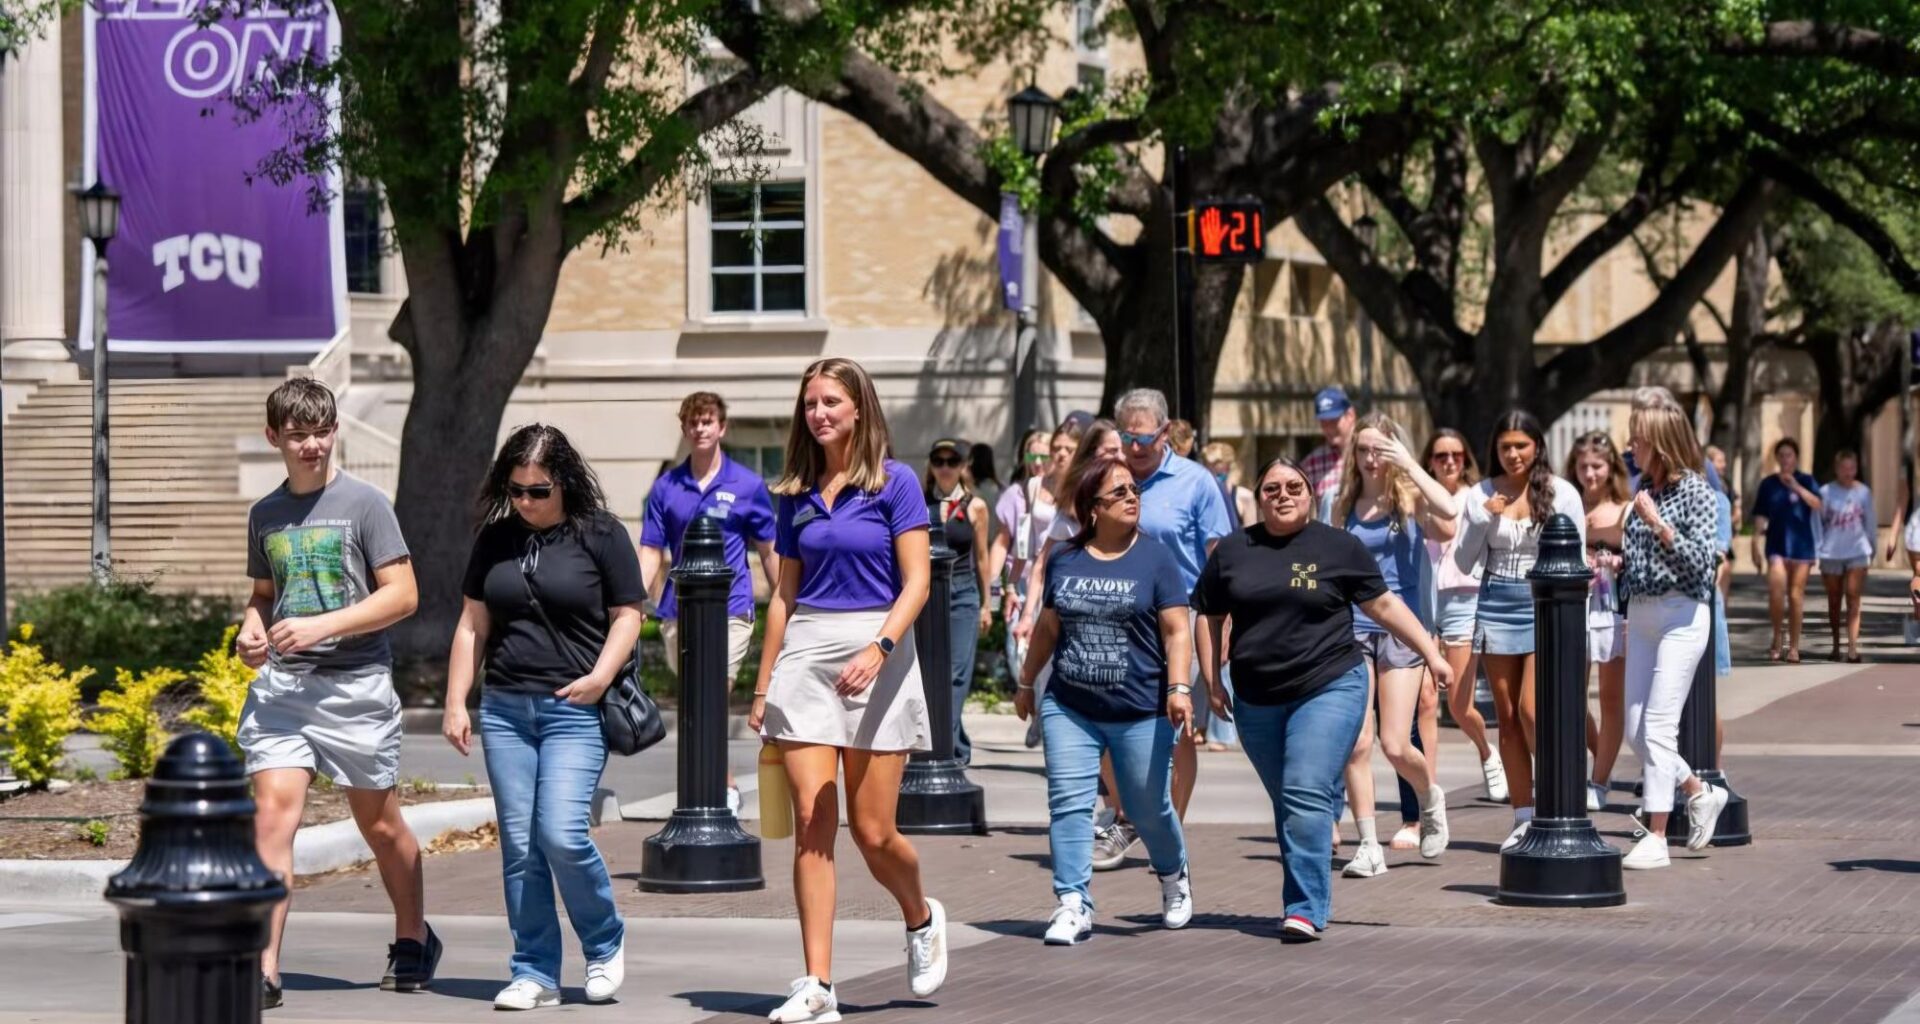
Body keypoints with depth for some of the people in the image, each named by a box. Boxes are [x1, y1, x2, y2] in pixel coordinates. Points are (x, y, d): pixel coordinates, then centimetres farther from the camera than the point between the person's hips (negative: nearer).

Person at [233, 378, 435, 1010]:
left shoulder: (364, 503, -3)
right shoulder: (265, 514, 11)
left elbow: (403, 595, -8)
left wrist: (320, 627, -16)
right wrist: (250, 630, 2)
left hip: (355, 682, -3)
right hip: (281, 683, 3)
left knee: (379, 825, 10)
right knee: (272, 815, -13)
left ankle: (413, 940, 33)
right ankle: (264, 970, -15)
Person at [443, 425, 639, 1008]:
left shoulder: (602, 536, 0)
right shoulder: (495, 539, 11)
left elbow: (627, 615, 1)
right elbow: (473, 625, 15)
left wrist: (601, 676, -13)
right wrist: (455, 703, 9)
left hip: (574, 710, -4)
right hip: (505, 708, 5)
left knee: (562, 835, -15)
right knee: (519, 846, 3)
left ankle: (605, 943, 9)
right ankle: (535, 974, 9)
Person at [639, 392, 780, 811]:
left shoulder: (748, 486, 2)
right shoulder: (665, 487, 8)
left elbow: (768, 552, 8)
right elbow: (651, 553, 7)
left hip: (729, 609, -4)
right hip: (679, 613, 4)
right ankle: (725, 786, 24)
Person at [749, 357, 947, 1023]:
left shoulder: (894, 482, -1)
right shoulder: (795, 495, 12)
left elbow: (916, 581, -8)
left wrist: (878, 649, -22)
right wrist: (763, 686, 14)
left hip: (876, 651, -4)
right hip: (804, 653, 4)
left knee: (872, 831, -3)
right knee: (812, 824, -5)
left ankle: (922, 919, 30)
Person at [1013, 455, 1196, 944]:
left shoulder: (1154, 558, -1)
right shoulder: (1065, 561, 8)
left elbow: (1176, 630, -5)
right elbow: (1048, 627, 19)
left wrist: (1179, 687, -17)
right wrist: (1026, 682, 24)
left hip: (1141, 712, -2)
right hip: (1069, 707, 2)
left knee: (1150, 807, 8)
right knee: (1069, 803, -8)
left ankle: (1174, 879, 36)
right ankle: (1073, 905, -7)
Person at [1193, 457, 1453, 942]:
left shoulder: (1339, 547, 2)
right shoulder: (1232, 551, 9)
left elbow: (1385, 605, 6)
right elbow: (1209, 617, 16)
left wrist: (1432, 654, 2)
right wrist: (1212, 681, 9)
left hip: (1330, 688, -4)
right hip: (1257, 701, 4)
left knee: (1308, 796, -16)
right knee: (1288, 805, 9)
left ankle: (1305, 910, -17)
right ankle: (1308, 896, 23)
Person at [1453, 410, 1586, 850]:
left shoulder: (1562, 493, -1)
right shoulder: (1482, 495, 6)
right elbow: (1464, 561, 7)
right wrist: (1485, 519, -8)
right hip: (1496, 605, 3)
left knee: (1530, 709, -16)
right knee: (1507, 715, 5)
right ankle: (1524, 816, 10)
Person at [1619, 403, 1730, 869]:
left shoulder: (1694, 491, -8)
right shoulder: (1646, 489, 12)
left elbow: (1699, 560, -15)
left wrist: (1657, 523, -21)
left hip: (1681, 615, -8)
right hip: (1641, 615, 8)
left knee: (1658, 726, -11)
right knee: (1636, 730, 7)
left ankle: (1656, 838, -9)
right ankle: (1701, 793, 28)